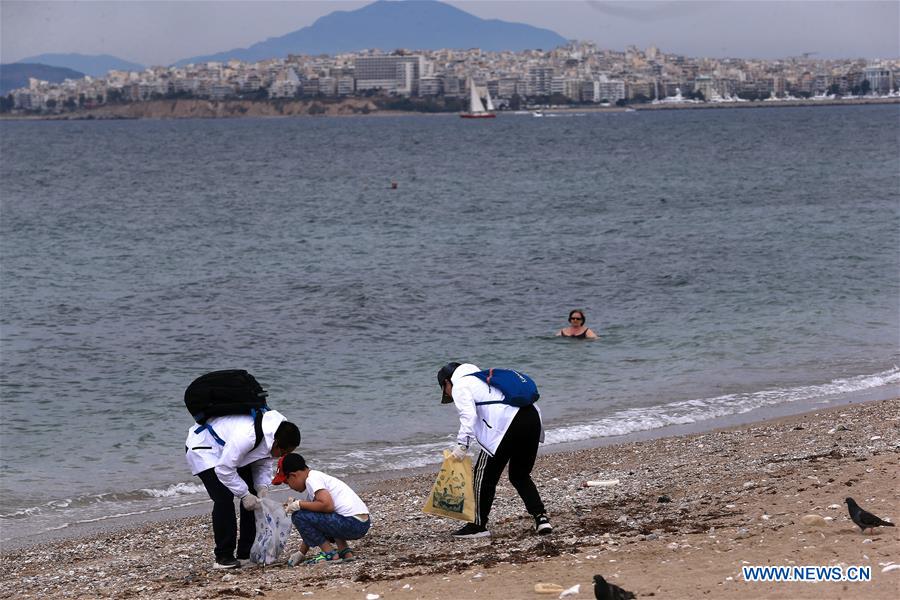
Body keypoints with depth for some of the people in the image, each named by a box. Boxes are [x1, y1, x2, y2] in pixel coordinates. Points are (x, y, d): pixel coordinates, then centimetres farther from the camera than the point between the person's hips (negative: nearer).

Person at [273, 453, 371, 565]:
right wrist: (301, 553, 26)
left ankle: (329, 553, -3)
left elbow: (327, 505, -22)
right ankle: (344, 550, 16)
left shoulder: (312, 479, -7)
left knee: (299, 516, -9)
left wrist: (299, 504, -9)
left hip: (352, 523, -10)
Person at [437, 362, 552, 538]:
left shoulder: (459, 386, 8)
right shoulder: (484, 379, 35)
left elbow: (468, 416, -9)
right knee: (520, 476, 20)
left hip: (506, 423, -8)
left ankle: (479, 525, 13)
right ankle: (541, 517, 7)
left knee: (485, 476, 6)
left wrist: (462, 445, -11)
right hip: (532, 417, 8)